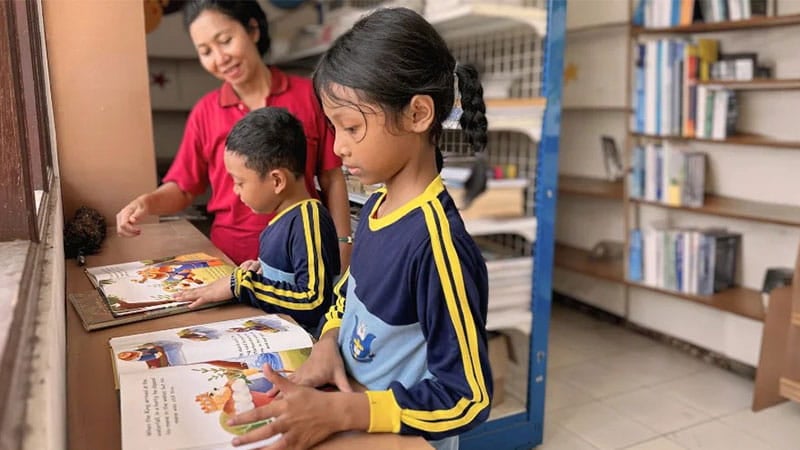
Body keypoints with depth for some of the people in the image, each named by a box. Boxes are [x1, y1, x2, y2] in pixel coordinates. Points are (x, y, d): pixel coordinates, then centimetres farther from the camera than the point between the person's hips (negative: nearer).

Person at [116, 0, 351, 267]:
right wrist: (148, 202, -14)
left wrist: (342, 246, -5)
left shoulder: (308, 95, -5)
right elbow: (183, 188, 6)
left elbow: (332, 179, -2)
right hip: (232, 254, 2)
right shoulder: (205, 112, 1)